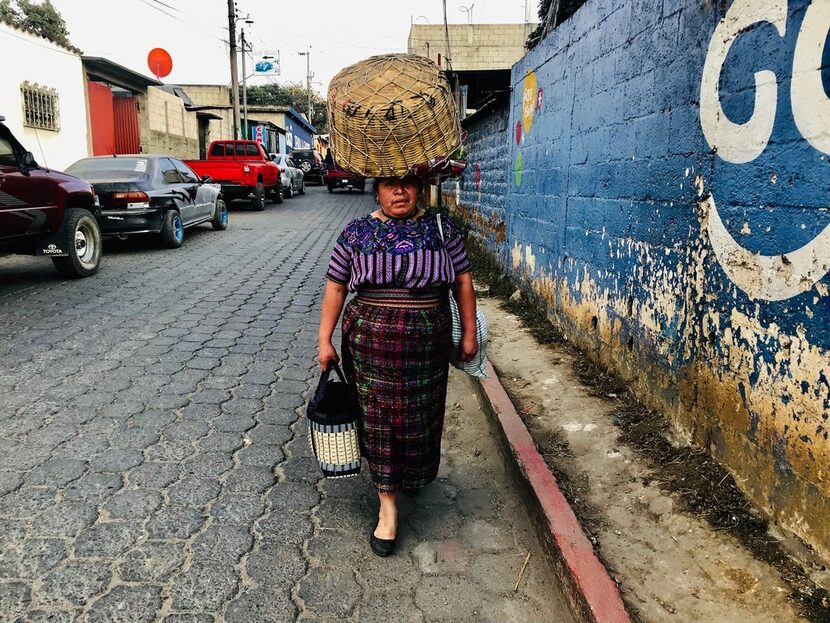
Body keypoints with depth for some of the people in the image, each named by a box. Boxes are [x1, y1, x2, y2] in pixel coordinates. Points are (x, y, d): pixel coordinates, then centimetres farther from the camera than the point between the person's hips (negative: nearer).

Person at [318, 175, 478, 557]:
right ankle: (388, 507, 17)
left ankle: (415, 478, 44)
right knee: (379, 420, 4)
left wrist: (469, 333, 3)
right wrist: (325, 340, 0)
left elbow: (463, 280, 6)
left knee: (420, 418, 14)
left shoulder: (441, 228, 3)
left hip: (427, 344, 1)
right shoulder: (356, 233, 1)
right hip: (371, 342, -1)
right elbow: (335, 287, 3)